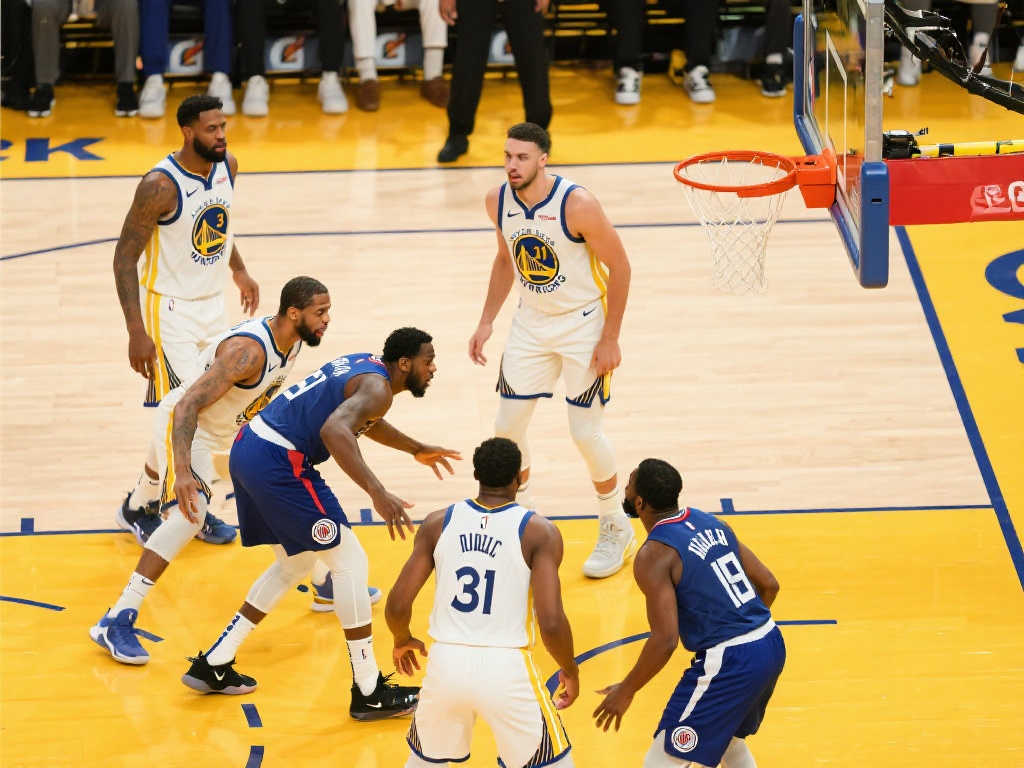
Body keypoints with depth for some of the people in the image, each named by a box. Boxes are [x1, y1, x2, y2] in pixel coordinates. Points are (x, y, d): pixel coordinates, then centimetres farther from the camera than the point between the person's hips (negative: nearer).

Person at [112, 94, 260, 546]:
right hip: (170, 310, -7)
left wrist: (238, 271, 25)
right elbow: (124, 256, -19)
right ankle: (138, 508, 10)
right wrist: (137, 332, -23)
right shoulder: (160, 186, -24)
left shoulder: (227, 166, -2)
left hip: (214, 304, 7)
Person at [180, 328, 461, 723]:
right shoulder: (378, 388, -11)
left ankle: (213, 666, 24)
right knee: (349, 560, -2)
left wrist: (417, 449, 51)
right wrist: (377, 492, -38)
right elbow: (334, 430, -31)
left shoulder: (363, 365, 19)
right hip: (278, 462, -10)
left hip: (247, 449, 10)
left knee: (296, 562, 24)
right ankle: (369, 693, 1)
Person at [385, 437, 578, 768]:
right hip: (506, 668, -3)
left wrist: (402, 640, 23)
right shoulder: (539, 533, -6)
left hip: (446, 664, 3)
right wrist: (570, 671, 5)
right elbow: (551, 623, -13)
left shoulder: (437, 524, 3)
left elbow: (397, 606, 1)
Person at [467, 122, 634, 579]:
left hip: (583, 325, -5)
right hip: (531, 324, 5)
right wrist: (486, 321, 7)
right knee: (507, 427, 4)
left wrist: (610, 339, -16)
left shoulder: (577, 205, -25)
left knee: (585, 433, -4)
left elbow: (619, 266, -16)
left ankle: (616, 530, 17)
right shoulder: (498, 202, -7)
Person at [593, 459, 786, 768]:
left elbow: (665, 640, -18)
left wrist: (626, 691, -6)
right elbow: (769, 585, 15)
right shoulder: (710, 523, 11)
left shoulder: (654, 555, -13)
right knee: (728, 738, 33)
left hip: (728, 662, -8)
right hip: (772, 646, 8)